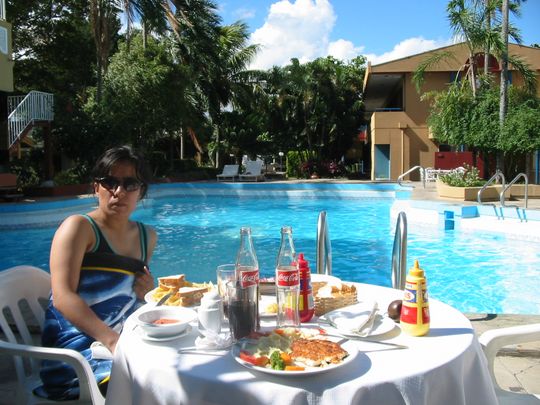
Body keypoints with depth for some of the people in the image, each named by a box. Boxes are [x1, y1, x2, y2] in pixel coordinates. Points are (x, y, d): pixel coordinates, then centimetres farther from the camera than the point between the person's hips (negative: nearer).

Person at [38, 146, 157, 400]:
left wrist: (148, 292, 4)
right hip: (77, 344, -7)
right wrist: (112, 340, -27)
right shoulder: (78, 227, -5)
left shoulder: (147, 236, 14)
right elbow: (63, 296, -17)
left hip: (125, 341, 7)